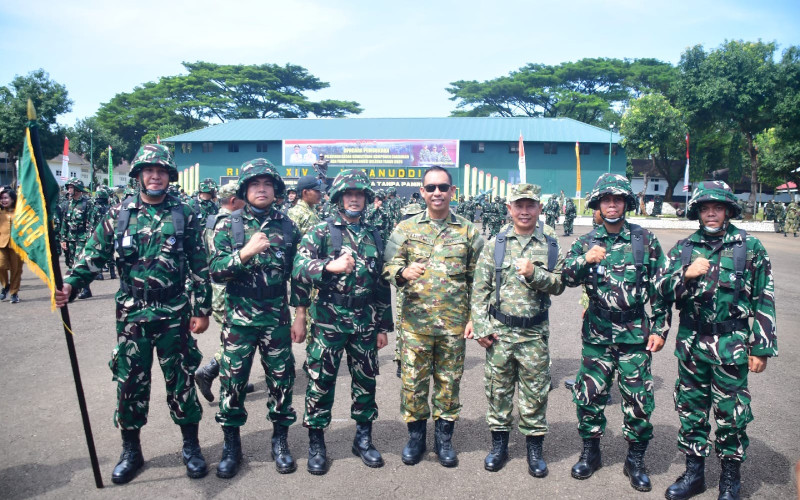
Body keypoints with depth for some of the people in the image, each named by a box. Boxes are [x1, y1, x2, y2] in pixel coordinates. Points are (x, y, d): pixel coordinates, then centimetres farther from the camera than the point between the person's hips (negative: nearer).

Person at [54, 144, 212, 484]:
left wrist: (202, 310, -2)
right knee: (130, 381, 9)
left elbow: (200, 266, 0)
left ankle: (191, 447, 24)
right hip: (131, 314, 2)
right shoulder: (118, 213, 2)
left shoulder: (184, 215, -1)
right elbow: (94, 255, 1)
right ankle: (131, 451, 27)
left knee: (180, 379, 7)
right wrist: (70, 285, -16)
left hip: (175, 315, -1)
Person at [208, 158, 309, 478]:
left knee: (281, 379, 7)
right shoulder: (228, 226, 1)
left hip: (277, 318, 1)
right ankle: (231, 445, 23)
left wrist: (300, 315, 3)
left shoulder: (288, 227, 4)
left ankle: (280, 441, 25)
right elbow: (215, 271, -6)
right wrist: (245, 253, -22)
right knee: (233, 380, 5)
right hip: (239, 318, -1)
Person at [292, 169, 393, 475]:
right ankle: (316, 443, 19)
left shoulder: (374, 237, 11)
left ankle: (363, 438, 28)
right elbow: (299, 267, -15)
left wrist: (384, 326, 12)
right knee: (321, 381, 4)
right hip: (328, 320, -3)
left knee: (365, 380, 11)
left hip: (365, 323, 4)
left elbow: (383, 285, 13)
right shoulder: (321, 231, -1)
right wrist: (330, 265, -33)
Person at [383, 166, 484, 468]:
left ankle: (444, 438, 28)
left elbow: (477, 278, 7)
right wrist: (403, 272, -22)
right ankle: (416, 436, 26)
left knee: (449, 381, 10)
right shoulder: (406, 228, 3)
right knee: (413, 380, 6)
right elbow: (388, 268, 1)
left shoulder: (468, 231, 5)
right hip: (416, 321, 0)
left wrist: (474, 316, 1)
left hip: (454, 323, 1)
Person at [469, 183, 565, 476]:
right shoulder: (495, 244, 1)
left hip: (535, 333, 0)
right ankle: (499, 443, 28)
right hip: (499, 331, 0)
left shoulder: (550, 245, 2)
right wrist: (481, 327, -5)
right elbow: (480, 289, 1)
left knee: (535, 390, 8)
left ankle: (534, 446, 26)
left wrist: (534, 273, -18)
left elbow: (559, 284, 0)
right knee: (498, 387, 10)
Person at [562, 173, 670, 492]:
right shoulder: (586, 242, 5)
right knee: (589, 395, 7)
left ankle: (635, 460, 24)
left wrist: (660, 329, -1)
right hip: (597, 334, 1)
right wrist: (585, 259, -25)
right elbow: (566, 277, -7)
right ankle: (590, 453, 27)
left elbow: (660, 288, 3)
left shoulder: (646, 240, 1)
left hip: (635, 335, -1)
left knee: (638, 399, 5)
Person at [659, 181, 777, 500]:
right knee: (690, 410, 11)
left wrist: (761, 348, -2)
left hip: (731, 344, -2)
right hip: (691, 342, 3)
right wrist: (685, 274, -18)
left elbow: (764, 300, 1)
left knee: (731, 414, 6)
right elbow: (662, 290, 1)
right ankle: (693, 473, 27)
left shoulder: (749, 247, 0)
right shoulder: (684, 248, 6)